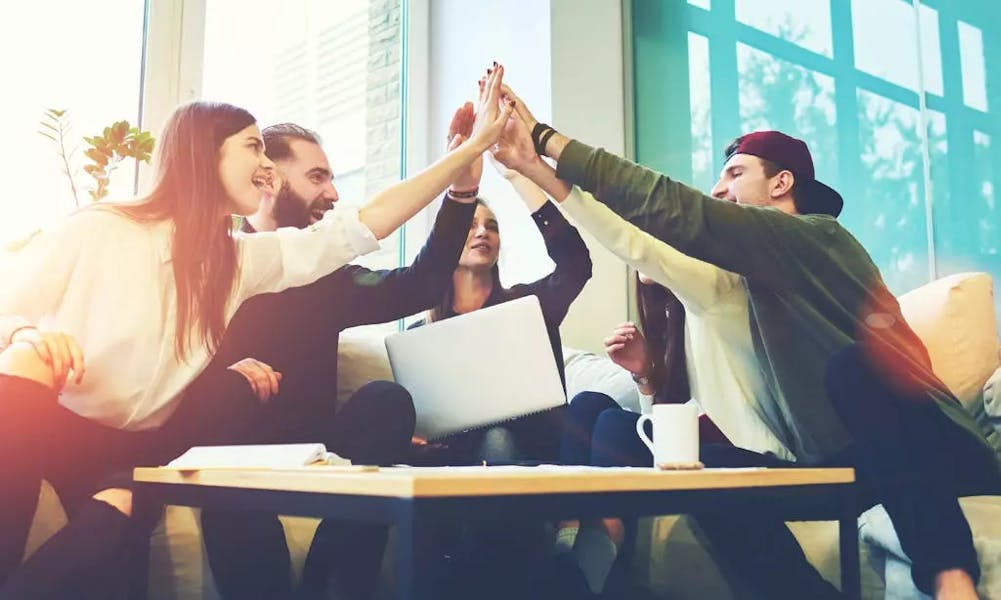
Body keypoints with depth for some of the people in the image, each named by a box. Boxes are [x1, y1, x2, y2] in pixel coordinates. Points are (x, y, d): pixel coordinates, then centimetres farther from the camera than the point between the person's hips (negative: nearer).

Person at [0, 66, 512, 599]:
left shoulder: (242, 259, 1)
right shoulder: (96, 231, -9)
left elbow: (366, 223, -2)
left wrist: (474, 145, -2)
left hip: (132, 446, 2)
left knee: (118, 513, -33)